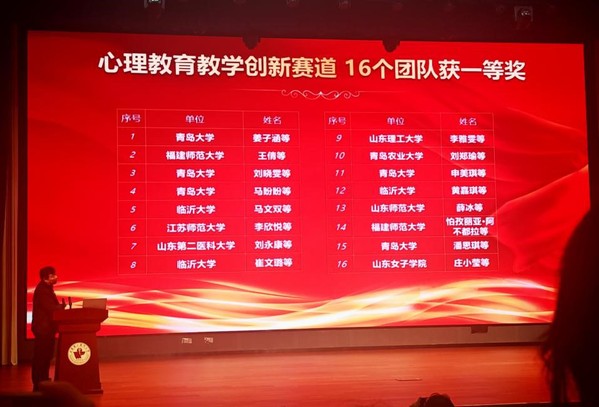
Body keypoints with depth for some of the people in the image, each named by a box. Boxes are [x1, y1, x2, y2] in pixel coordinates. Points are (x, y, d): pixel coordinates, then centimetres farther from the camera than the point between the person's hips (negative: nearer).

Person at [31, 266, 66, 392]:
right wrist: (62, 306, -8)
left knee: (46, 356, 15)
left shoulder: (46, 288, 16)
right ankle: (38, 384, -3)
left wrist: (59, 307, 0)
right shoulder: (42, 290, -17)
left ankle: (43, 381, 22)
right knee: (41, 357, -6)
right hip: (43, 328, -11)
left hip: (46, 327, 11)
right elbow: (50, 308, -23)